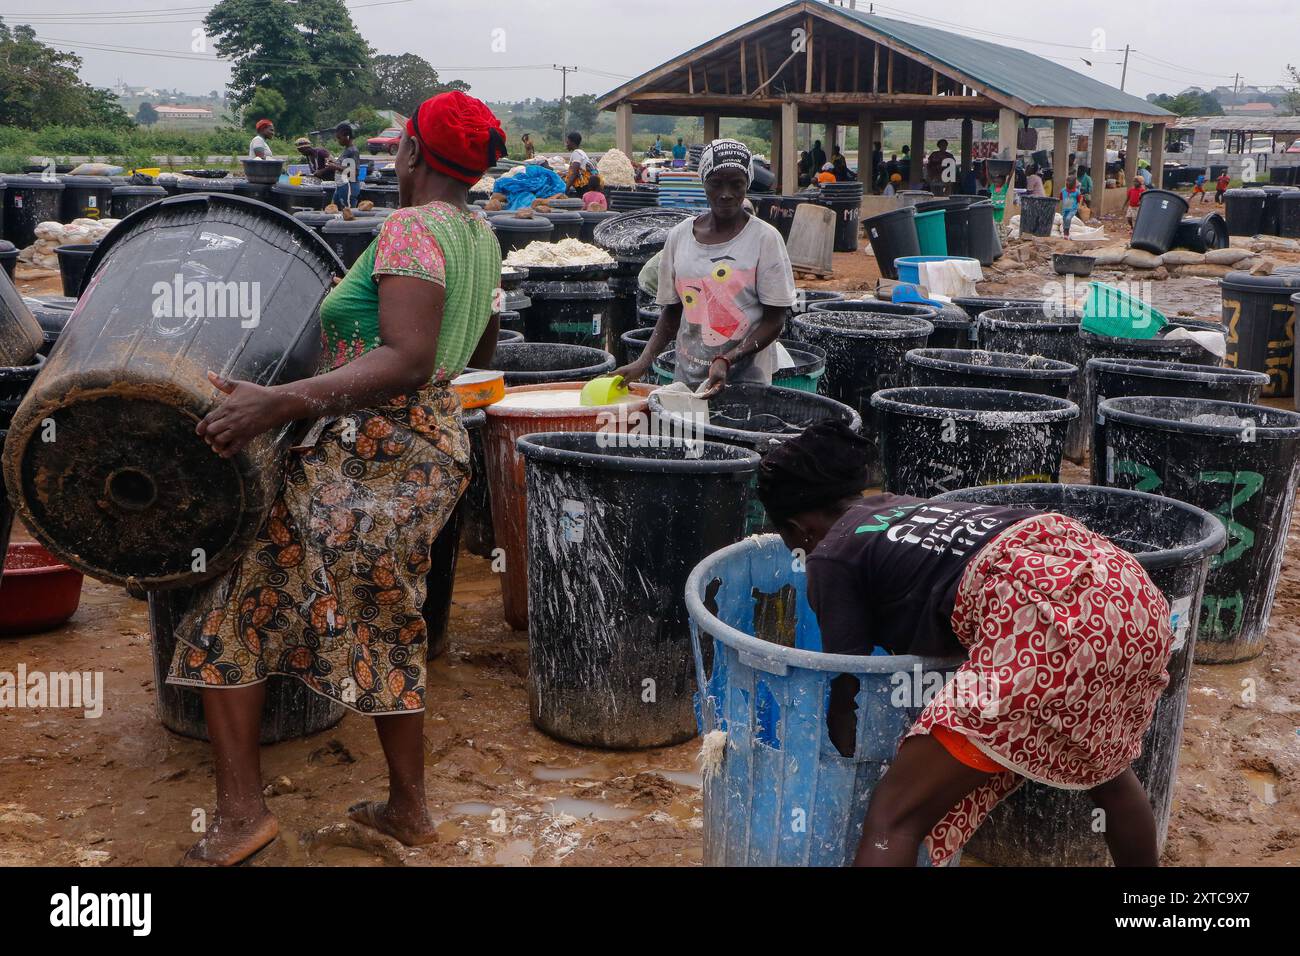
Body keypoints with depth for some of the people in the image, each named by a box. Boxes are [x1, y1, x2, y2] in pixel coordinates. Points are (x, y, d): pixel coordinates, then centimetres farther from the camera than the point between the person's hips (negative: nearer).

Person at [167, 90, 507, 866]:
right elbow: (481, 350, 28)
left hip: (370, 449, -9)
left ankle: (241, 812, 1)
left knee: (234, 607, 0)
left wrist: (282, 402, -33)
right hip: (435, 447, 9)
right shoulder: (480, 235, 14)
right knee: (386, 626, 18)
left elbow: (407, 360, -26)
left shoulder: (411, 228, -13)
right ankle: (409, 809, 28)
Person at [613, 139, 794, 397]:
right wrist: (644, 361, -1)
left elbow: (775, 320, -7)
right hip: (687, 377, 3)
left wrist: (726, 360, -19)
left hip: (747, 379, -3)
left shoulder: (765, 238, -6)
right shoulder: (679, 236, 5)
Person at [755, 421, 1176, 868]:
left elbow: (846, 692, 13)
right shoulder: (908, 505, 33)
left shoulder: (830, 558, 12)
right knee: (1104, 766, 36)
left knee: (893, 818, -3)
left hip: (1045, 617, -9)